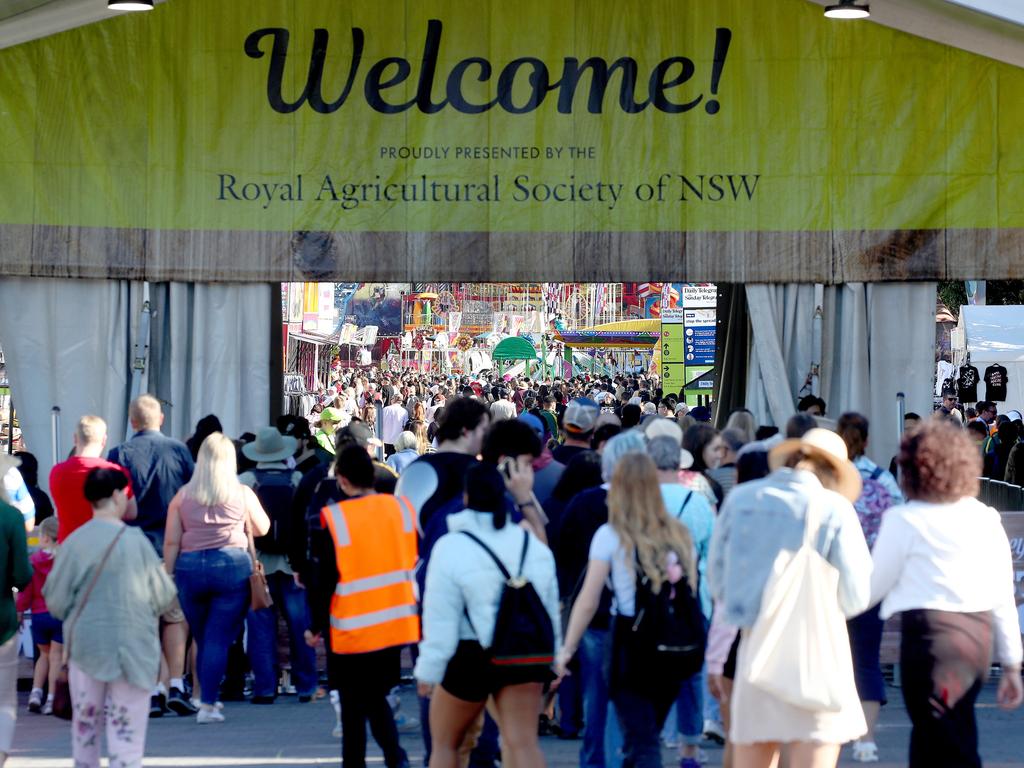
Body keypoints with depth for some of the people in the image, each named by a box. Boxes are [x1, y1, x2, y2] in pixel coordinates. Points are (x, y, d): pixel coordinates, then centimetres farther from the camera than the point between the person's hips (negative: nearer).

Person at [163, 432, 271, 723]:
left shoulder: (183, 495, 7)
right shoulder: (242, 494, 3)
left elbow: (171, 542, 4)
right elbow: (262, 528, 16)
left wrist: (169, 577, 8)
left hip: (190, 568, 2)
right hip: (232, 565, -2)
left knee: (201, 639, 13)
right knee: (219, 639, -3)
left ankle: (206, 700, 20)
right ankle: (208, 704, -8)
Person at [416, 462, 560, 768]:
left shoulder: (451, 547, -11)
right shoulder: (534, 545, 6)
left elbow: (440, 620, -11)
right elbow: (551, 608, 13)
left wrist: (429, 670, -3)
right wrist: (552, 658, 22)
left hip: (469, 657, -4)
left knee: (444, 743, 14)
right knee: (523, 742, -2)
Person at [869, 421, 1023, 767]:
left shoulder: (905, 519, -6)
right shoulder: (987, 520, 9)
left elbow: (872, 588, -1)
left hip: (931, 634, -6)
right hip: (980, 635, 6)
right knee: (929, 740, 20)